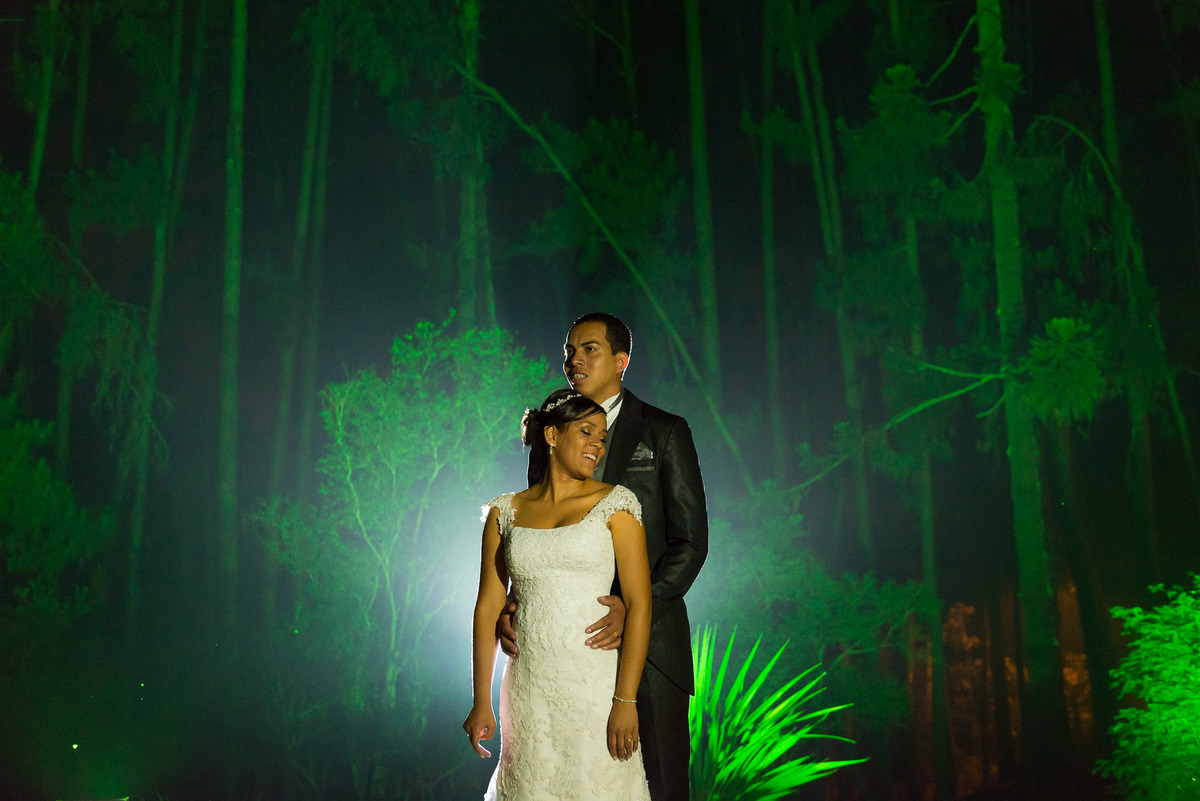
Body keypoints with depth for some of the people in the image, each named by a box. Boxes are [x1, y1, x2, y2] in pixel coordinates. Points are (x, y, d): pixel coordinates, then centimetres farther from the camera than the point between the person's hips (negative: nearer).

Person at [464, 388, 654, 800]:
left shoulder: (615, 504, -1)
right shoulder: (504, 512, 7)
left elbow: (639, 604, -7)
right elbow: (487, 608, 7)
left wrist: (625, 701, -13)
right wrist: (480, 701, 2)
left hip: (594, 685, -2)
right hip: (528, 689, 2)